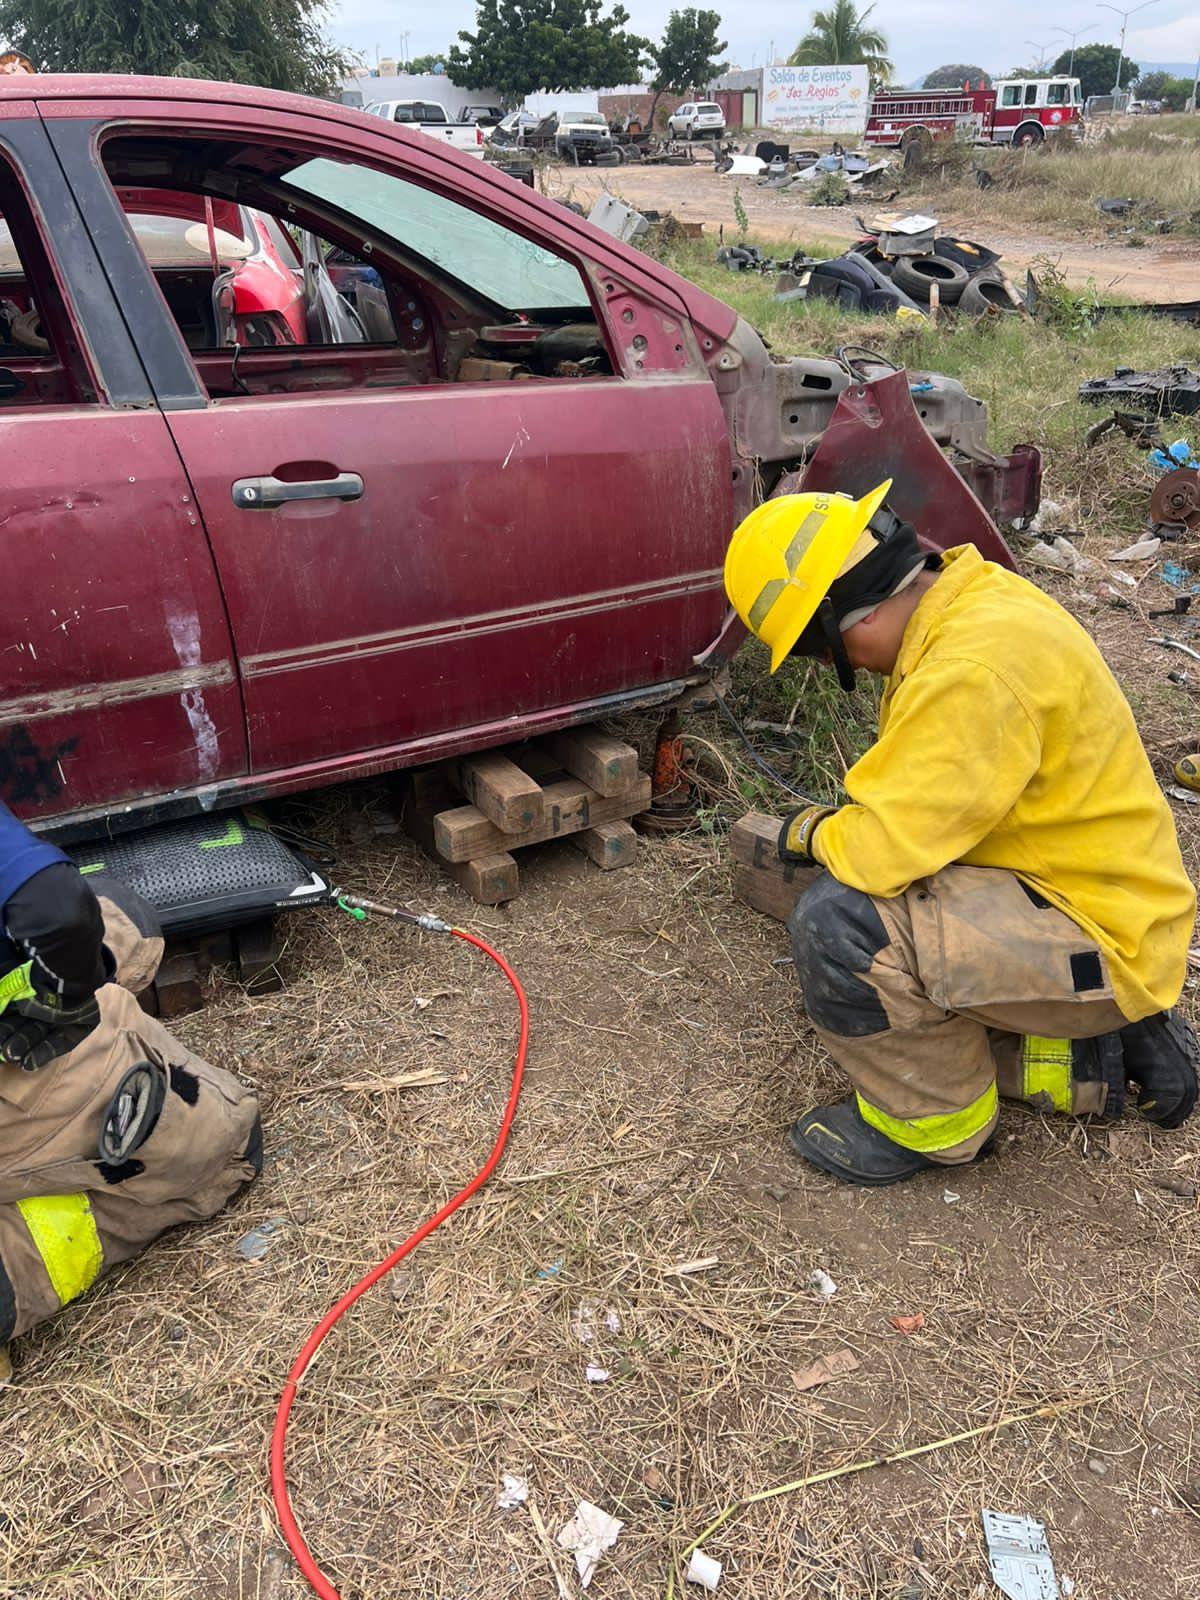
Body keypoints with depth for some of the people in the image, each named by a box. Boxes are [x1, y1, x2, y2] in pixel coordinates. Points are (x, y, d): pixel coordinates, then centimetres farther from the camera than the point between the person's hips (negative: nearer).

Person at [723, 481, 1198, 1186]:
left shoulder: (977, 668, -31)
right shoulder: (976, 597, 2)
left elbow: (883, 851, -29)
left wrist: (812, 831, -9)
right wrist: (847, 829, 9)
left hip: (1106, 941, -11)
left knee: (839, 923, -26)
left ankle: (933, 1123, 0)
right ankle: (1099, 1054, 19)